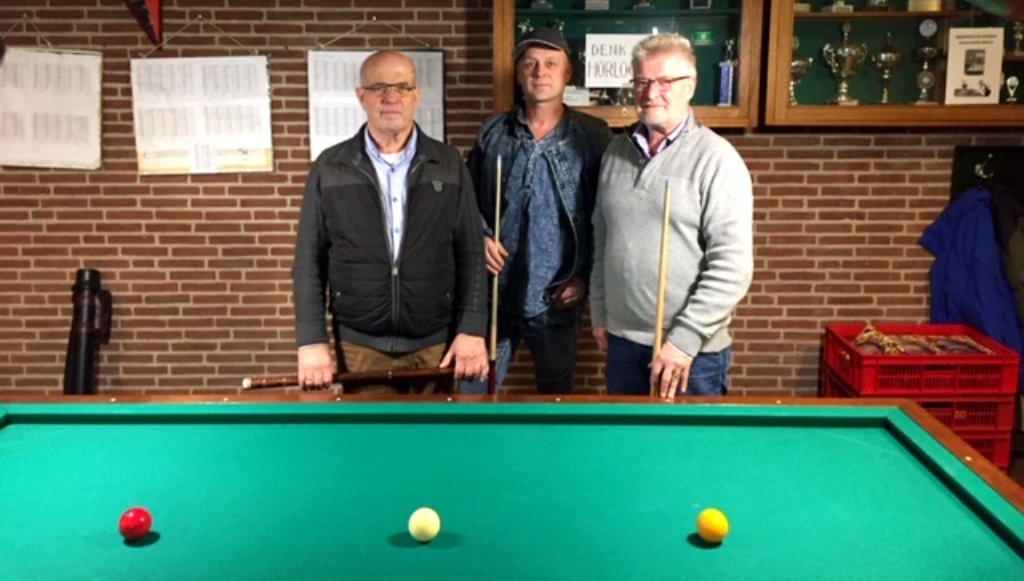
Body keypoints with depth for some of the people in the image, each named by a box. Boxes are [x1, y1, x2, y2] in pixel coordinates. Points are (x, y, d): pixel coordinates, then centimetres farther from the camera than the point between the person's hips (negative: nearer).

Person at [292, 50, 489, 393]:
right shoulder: (330, 168, 1)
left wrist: (472, 330, -5)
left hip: (436, 345, 1)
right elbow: (309, 260, 2)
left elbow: (470, 255, 2)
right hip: (359, 347, 0)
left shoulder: (449, 166, 3)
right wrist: (312, 341, -5)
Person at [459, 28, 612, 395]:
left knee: (556, 395, 15)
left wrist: (587, 277, -7)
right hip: (494, 295, 2)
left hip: (557, 300, -2)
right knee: (473, 393, 9)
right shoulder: (492, 132, 4)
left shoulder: (593, 137, -3)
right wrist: (479, 237, -6)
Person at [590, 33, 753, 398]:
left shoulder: (716, 159, -12)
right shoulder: (617, 151, 7)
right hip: (622, 340, 5)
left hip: (693, 350, -5)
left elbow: (732, 267, -17)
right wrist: (600, 313, 13)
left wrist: (684, 339, -19)